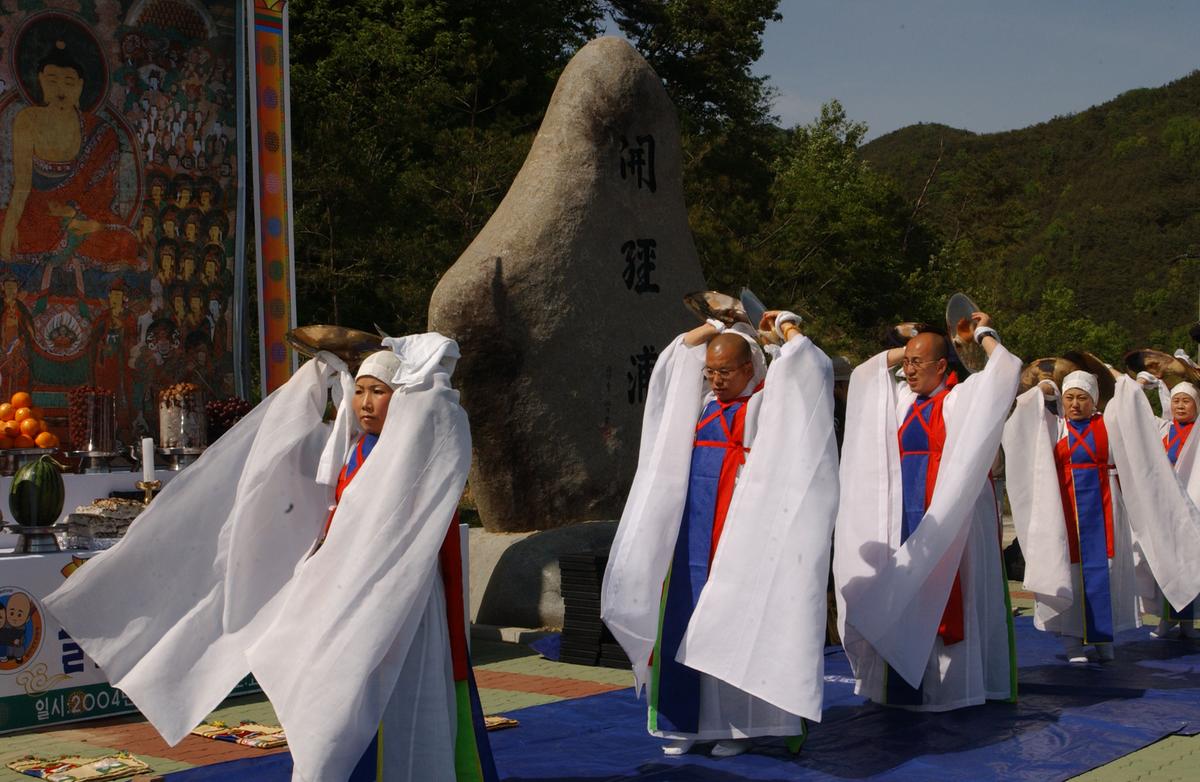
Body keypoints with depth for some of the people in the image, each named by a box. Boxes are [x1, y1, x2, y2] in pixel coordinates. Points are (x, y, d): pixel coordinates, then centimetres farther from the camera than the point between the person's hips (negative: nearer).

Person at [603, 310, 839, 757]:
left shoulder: (768, 404, -2)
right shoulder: (702, 401, 14)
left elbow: (809, 369, -10)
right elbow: (677, 355, 24)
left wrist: (786, 327, 3)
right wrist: (717, 327, 17)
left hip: (738, 532, -6)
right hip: (692, 530, 6)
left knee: (735, 624, -2)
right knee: (685, 622, 5)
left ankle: (738, 723, 6)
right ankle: (686, 720, 12)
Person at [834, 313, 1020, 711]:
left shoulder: (963, 399, -4)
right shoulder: (903, 399, 13)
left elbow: (1007, 368, -15)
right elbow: (864, 372, 25)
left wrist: (985, 334, 1)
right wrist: (906, 350, 18)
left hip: (949, 516, -6)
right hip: (908, 516, 6)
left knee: (945, 598, -4)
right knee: (906, 600, 5)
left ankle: (949, 683, 3)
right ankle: (907, 684, 10)